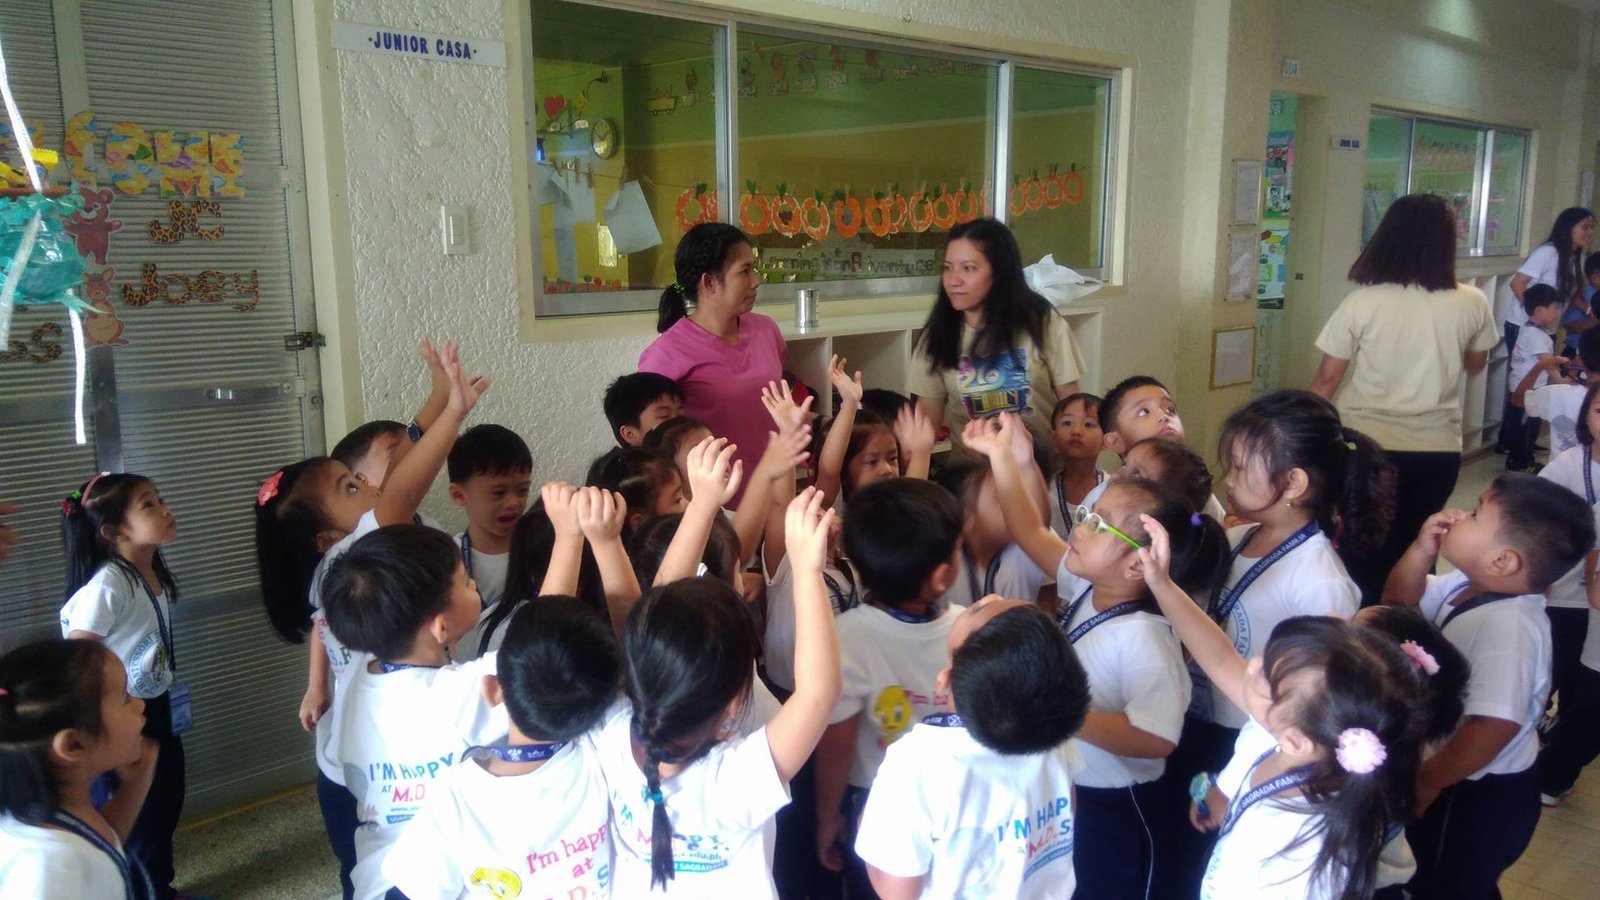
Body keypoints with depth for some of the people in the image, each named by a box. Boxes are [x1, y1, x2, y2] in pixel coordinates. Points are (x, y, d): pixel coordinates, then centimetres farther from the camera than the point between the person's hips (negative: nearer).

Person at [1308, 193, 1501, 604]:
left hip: (1368, 446, -2)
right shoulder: (1472, 303, -4)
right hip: (1438, 447, 2)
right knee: (1413, 552, 17)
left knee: (1362, 554, 11)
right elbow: (1475, 365, 14)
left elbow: (1327, 379, -8)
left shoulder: (1361, 301, -11)